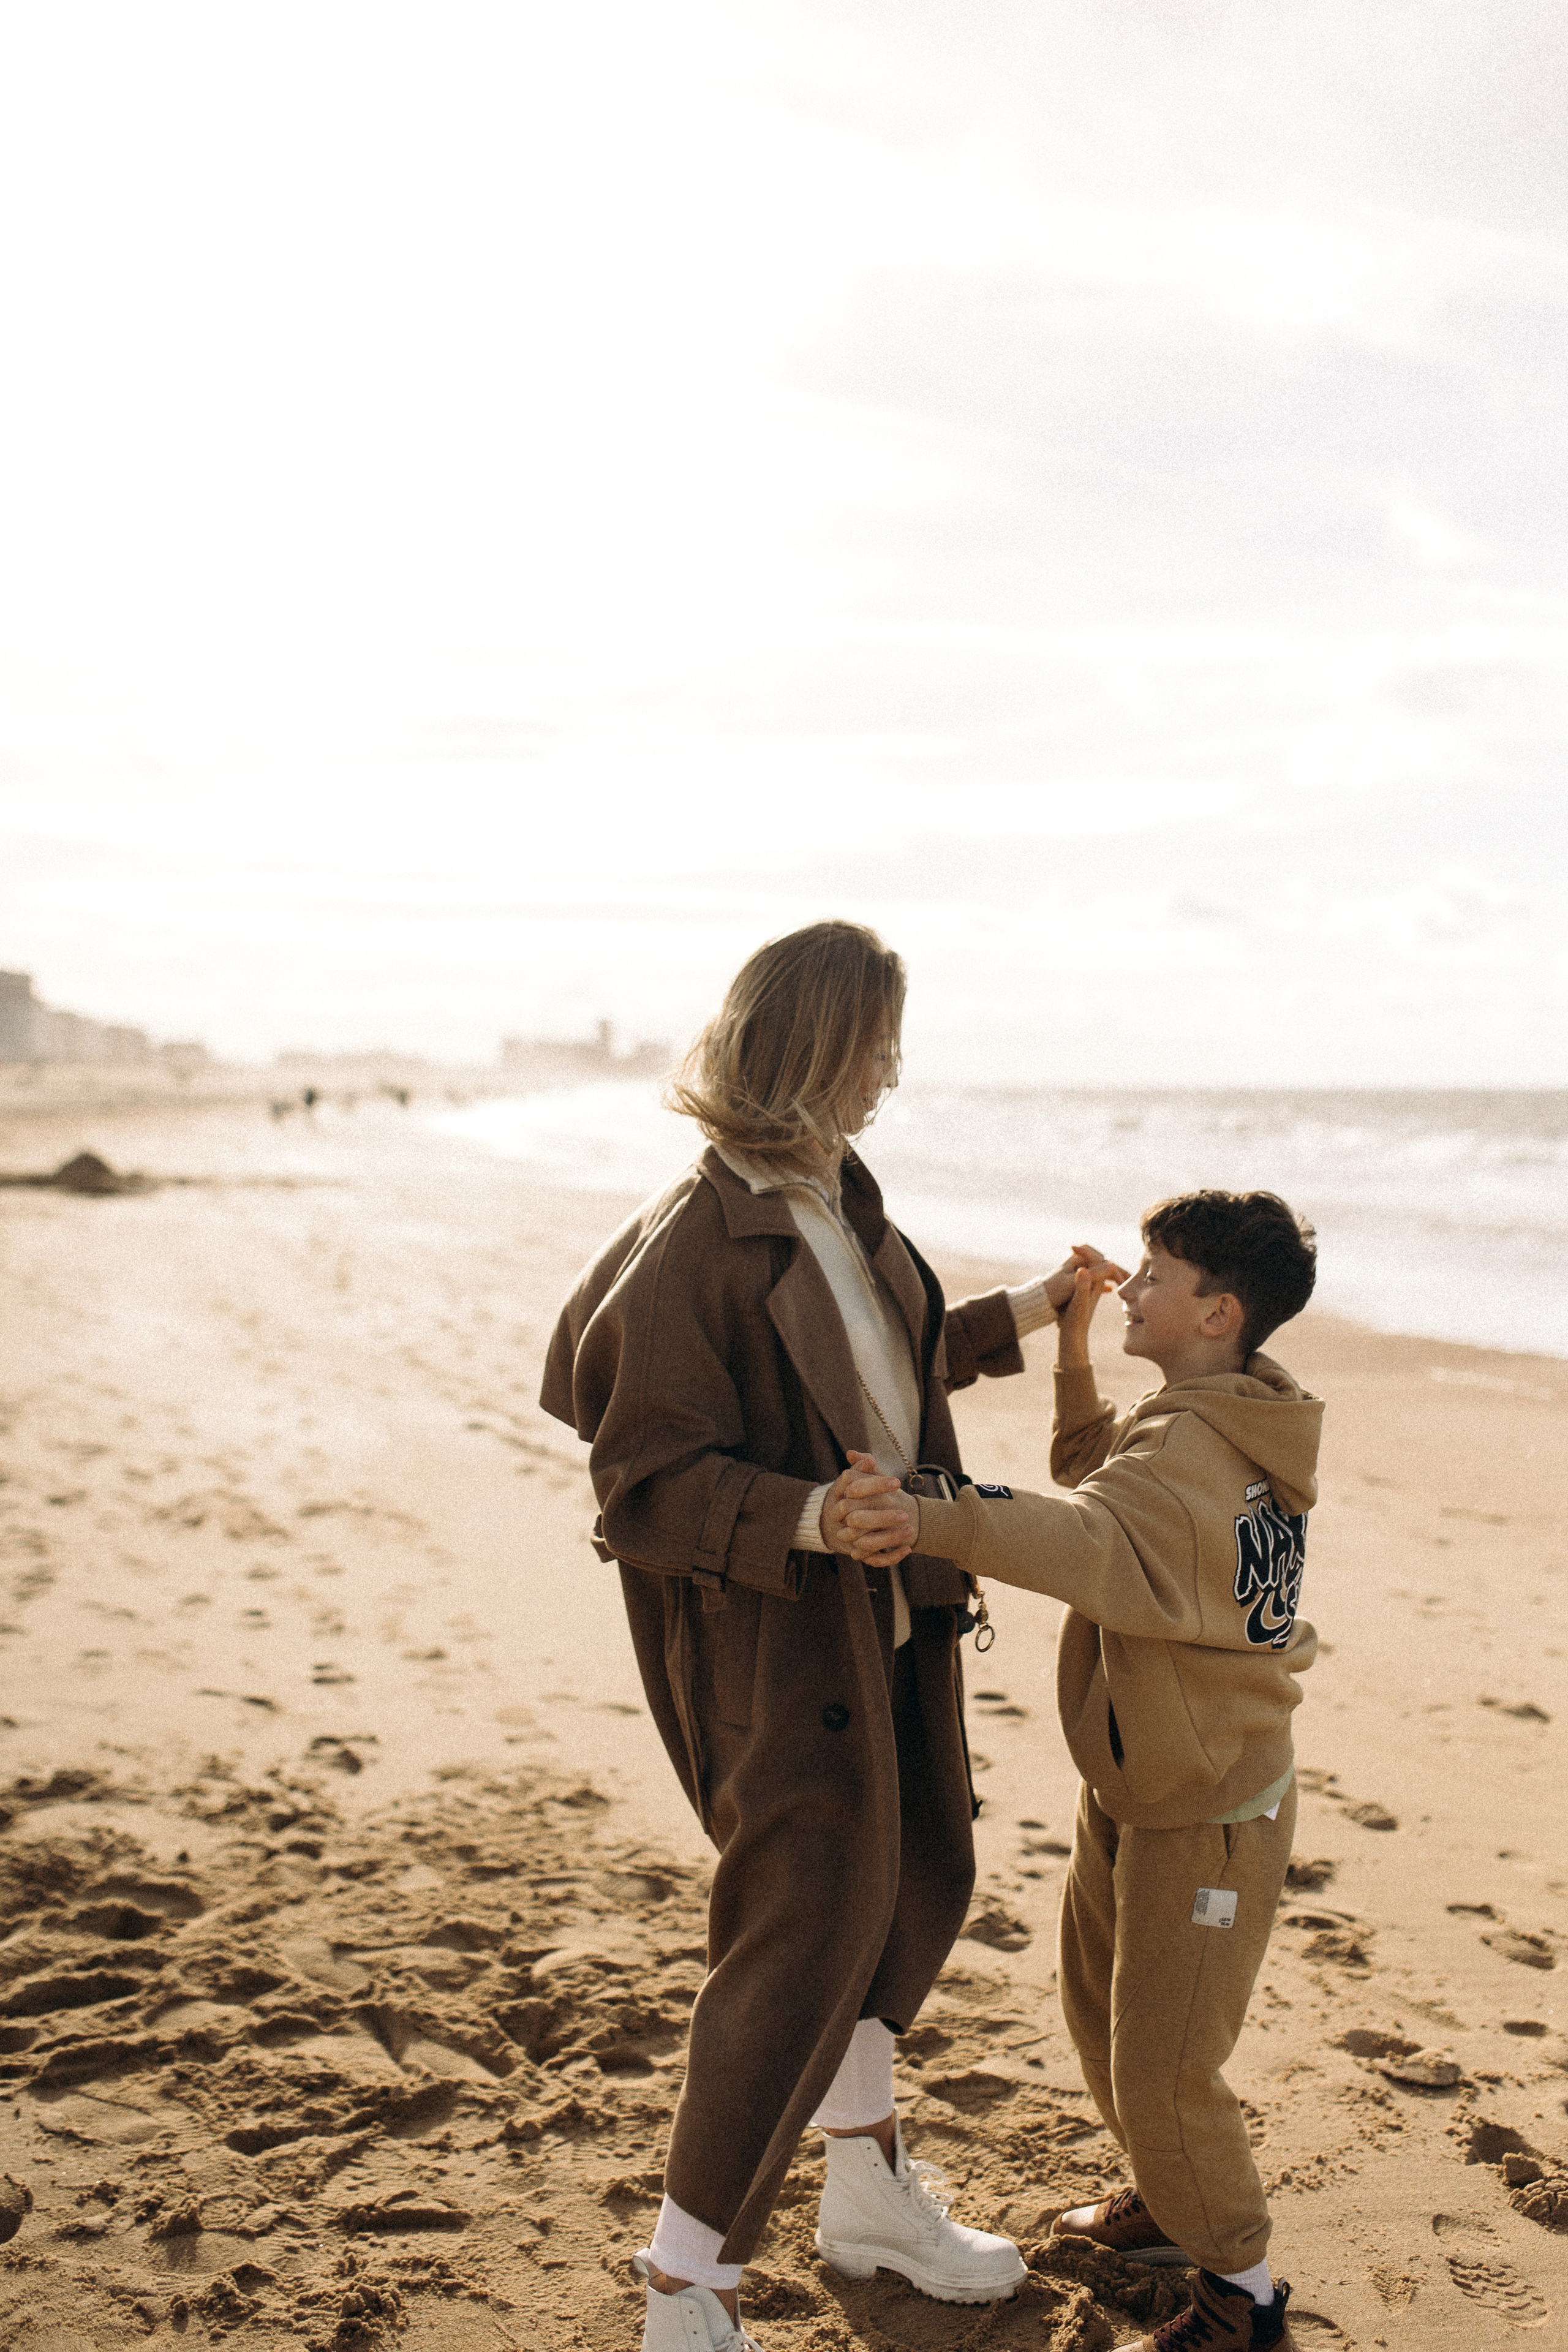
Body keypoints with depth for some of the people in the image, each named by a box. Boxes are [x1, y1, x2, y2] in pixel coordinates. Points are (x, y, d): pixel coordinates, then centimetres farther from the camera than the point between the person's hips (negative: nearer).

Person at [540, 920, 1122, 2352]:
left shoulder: (838, 1198, 6)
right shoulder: (692, 1243, -22)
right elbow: (648, 1482, -21)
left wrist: (1017, 1318, 21)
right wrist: (804, 1518, -35)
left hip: (887, 1603, 9)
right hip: (770, 1629, -9)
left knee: (921, 1877, 18)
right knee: (809, 1927, -5)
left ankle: (869, 2195, 40)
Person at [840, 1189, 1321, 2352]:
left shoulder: (1193, 1449, -29)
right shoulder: (1231, 1427, 3)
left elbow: (1094, 1540, -50)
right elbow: (1098, 1473, 20)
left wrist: (931, 1521, -64)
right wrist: (1072, 1348, 9)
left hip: (1208, 1813, -10)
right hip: (1134, 1787, 10)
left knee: (1163, 2071, 2)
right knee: (1100, 2006, 25)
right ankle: (1179, 2200, 46)